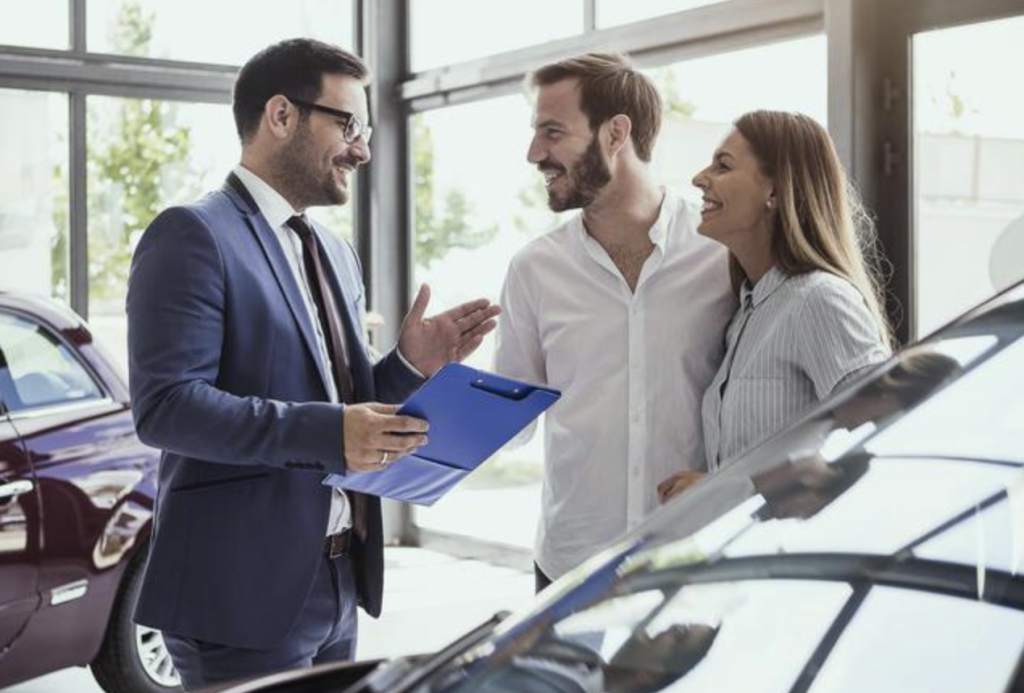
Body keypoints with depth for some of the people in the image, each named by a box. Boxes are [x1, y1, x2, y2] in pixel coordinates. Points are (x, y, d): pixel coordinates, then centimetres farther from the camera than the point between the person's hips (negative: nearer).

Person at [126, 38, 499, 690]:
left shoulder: (336, 254, 16)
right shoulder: (194, 235, -11)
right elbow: (166, 405, -20)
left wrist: (410, 365, 0)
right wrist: (328, 433, -28)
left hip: (335, 585, 8)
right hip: (244, 591, -8)